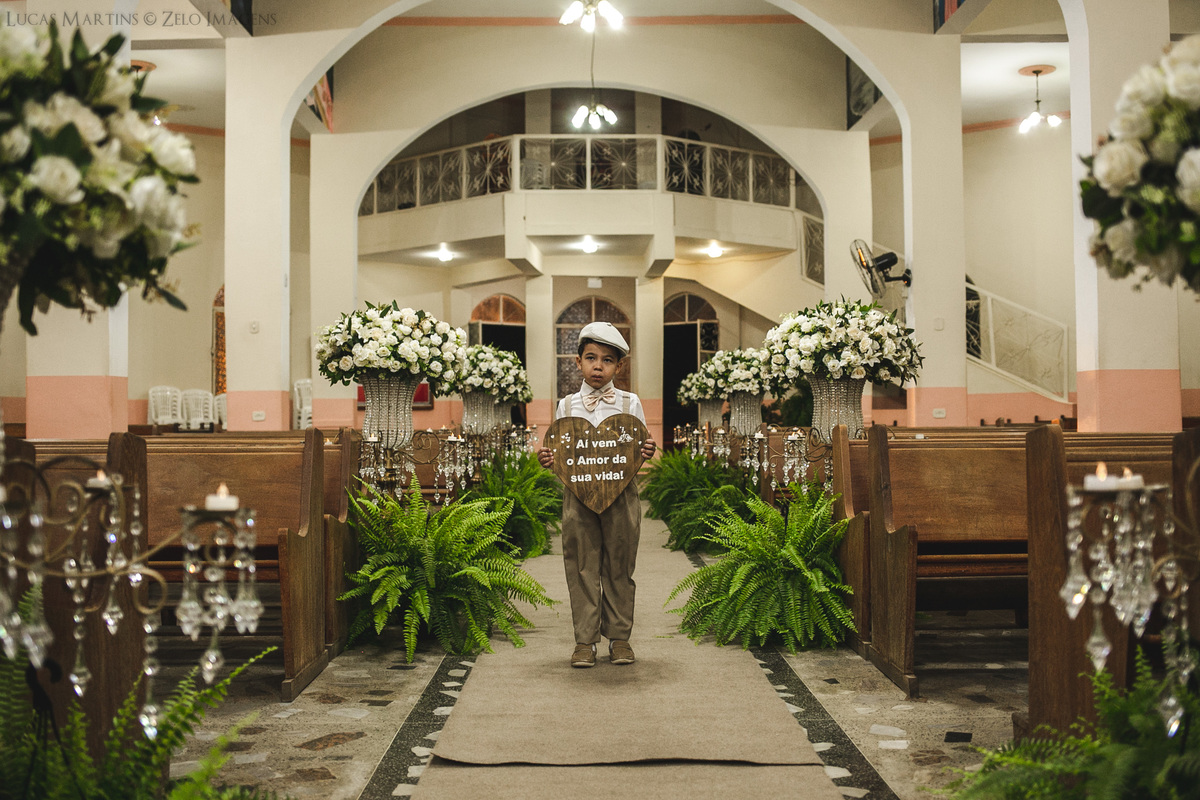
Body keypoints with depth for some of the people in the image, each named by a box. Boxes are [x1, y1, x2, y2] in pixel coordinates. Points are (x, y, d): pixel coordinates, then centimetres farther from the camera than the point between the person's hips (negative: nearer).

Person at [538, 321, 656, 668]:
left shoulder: (629, 403, 5)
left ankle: (619, 636, 19)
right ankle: (585, 640, 13)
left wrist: (647, 452, -16)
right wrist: (547, 459, -10)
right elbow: (558, 453, 11)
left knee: (619, 568, 6)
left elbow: (641, 449, 6)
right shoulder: (567, 405, 8)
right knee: (582, 567, 3)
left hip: (621, 496, -1)